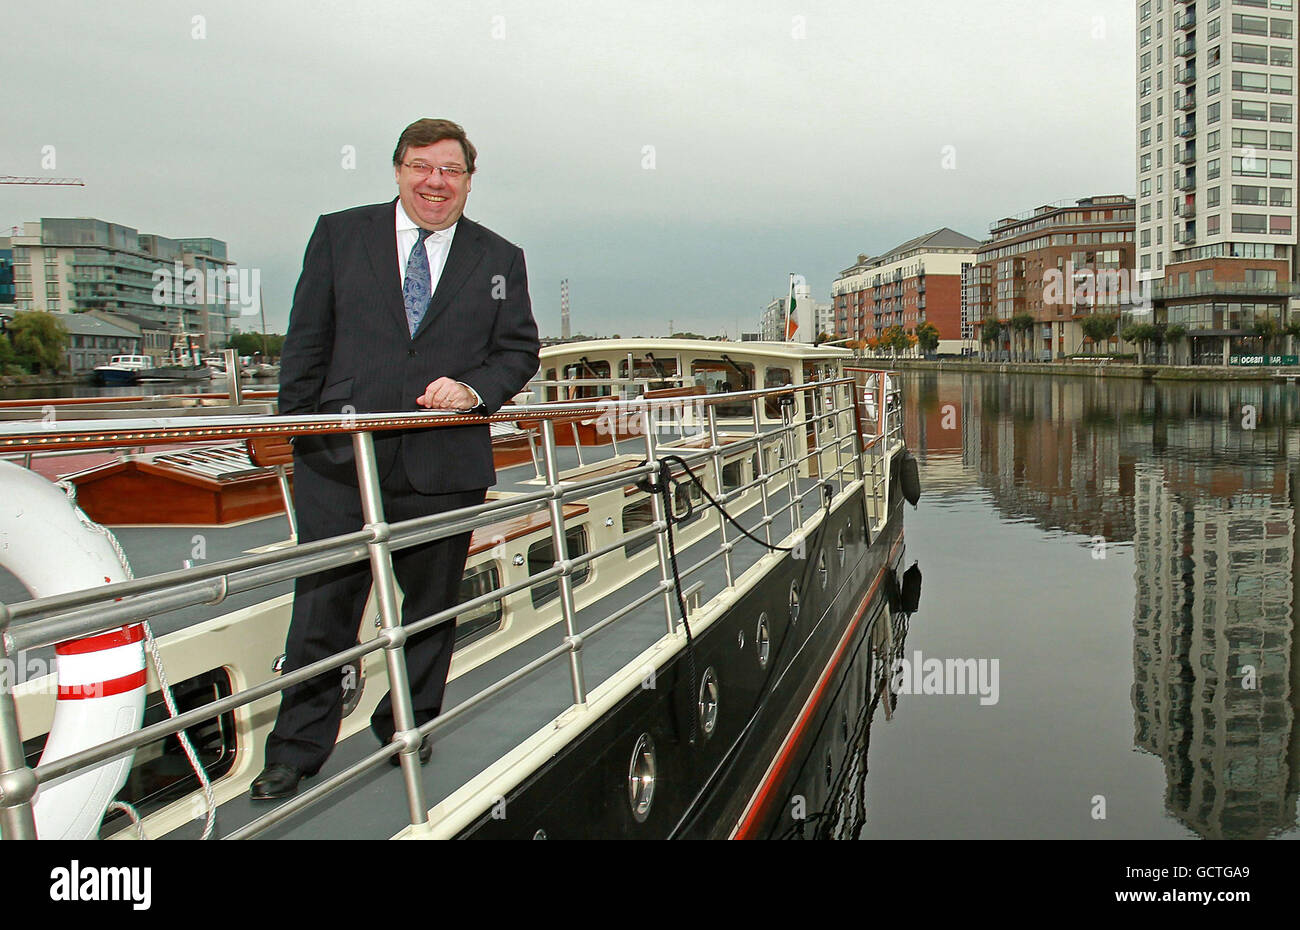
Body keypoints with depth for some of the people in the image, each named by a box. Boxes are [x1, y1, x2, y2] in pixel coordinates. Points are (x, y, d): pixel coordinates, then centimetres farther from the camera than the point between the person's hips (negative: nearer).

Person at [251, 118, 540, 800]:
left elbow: (519, 350, 7)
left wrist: (474, 389, -12)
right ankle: (297, 748, 18)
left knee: (430, 607, 12)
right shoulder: (339, 236, 8)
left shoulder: (499, 261, 9)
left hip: (445, 467, 1)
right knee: (322, 610, 4)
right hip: (341, 463, 0)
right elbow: (306, 342, 7)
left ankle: (409, 726, 32)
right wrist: (298, 432, 2)